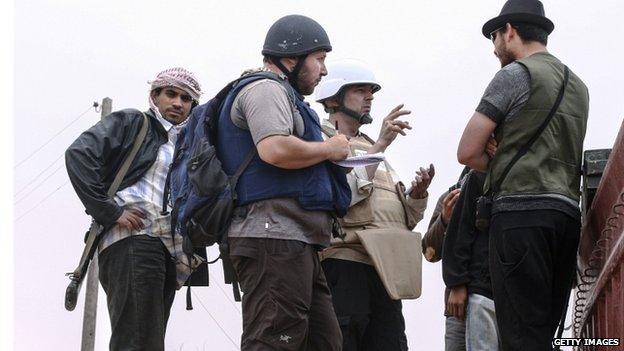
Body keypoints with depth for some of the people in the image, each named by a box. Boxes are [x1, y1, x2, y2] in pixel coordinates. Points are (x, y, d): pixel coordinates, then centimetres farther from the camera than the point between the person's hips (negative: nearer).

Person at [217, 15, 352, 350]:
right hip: (274, 236, -11)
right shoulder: (265, 89, -3)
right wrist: (330, 149, -6)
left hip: (297, 243, 11)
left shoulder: (282, 95, 30)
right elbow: (275, 150, -22)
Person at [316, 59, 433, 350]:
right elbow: (342, 194, -15)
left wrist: (418, 193, 6)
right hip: (346, 263, -8)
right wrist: (380, 145, -13)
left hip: (385, 270, 8)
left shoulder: (370, 148, 29)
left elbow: (404, 219, 26)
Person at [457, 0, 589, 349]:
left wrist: (499, 166, 10)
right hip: (567, 213, 7)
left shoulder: (515, 73, -2)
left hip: (521, 211, -7)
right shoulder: (578, 85, 20)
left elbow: (468, 152, -5)